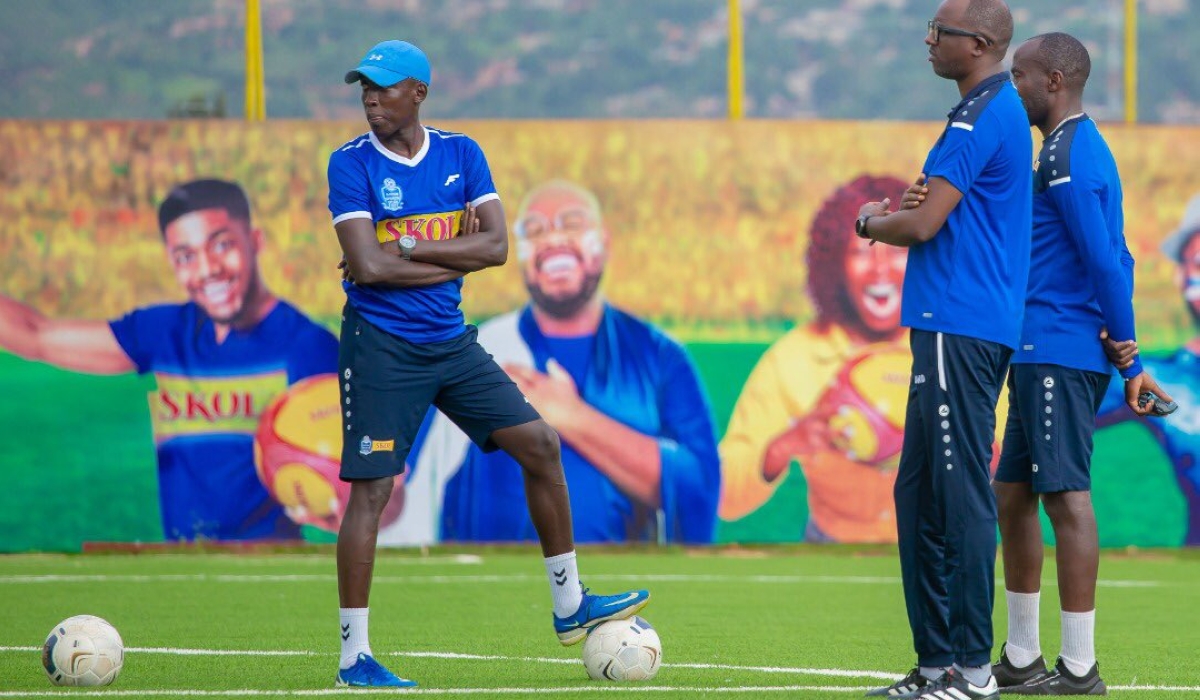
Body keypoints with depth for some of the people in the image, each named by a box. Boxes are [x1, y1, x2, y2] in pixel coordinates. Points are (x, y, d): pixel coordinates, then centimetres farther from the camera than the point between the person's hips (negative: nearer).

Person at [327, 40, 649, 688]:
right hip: (381, 347, -5)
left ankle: (569, 607, 17)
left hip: (450, 342, 5)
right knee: (370, 489, -10)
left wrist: (407, 249, -14)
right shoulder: (351, 164, -7)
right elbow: (368, 264, -18)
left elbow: (495, 245, -5)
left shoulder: (461, 154, 6)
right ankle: (353, 657, -5)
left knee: (539, 446, 4)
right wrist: (454, 257, -11)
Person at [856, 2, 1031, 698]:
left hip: (960, 328, -11)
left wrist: (871, 223, 4)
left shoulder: (985, 115, -13)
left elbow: (924, 224, -17)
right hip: (959, 325, 11)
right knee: (921, 495, 12)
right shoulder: (1000, 109, 19)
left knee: (961, 496, -9)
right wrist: (893, 216, 6)